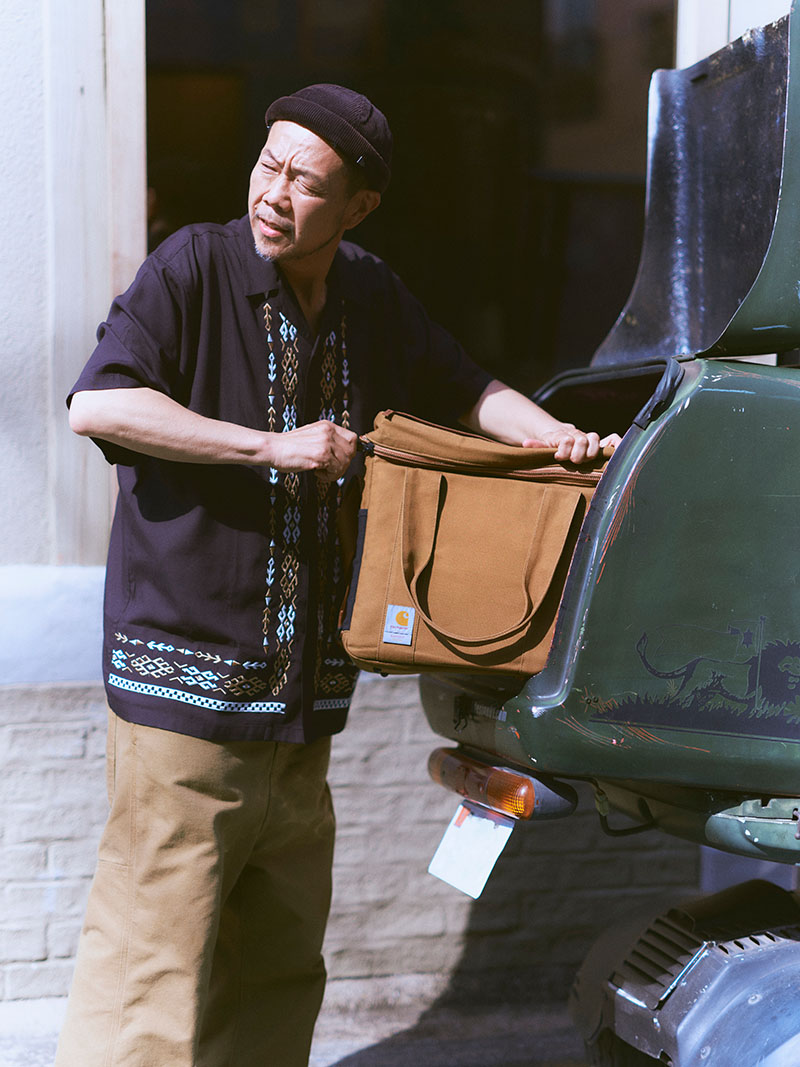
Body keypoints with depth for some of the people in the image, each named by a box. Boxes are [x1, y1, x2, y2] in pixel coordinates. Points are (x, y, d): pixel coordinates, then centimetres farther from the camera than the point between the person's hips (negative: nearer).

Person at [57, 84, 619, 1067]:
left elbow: (467, 392, 24)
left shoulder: (372, 298, 10)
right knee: (148, 972, -7)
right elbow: (96, 404, -20)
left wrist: (553, 435, 4)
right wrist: (272, 447, -22)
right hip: (184, 677, -6)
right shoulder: (193, 268, -7)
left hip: (305, 698, 6)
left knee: (280, 969, 13)